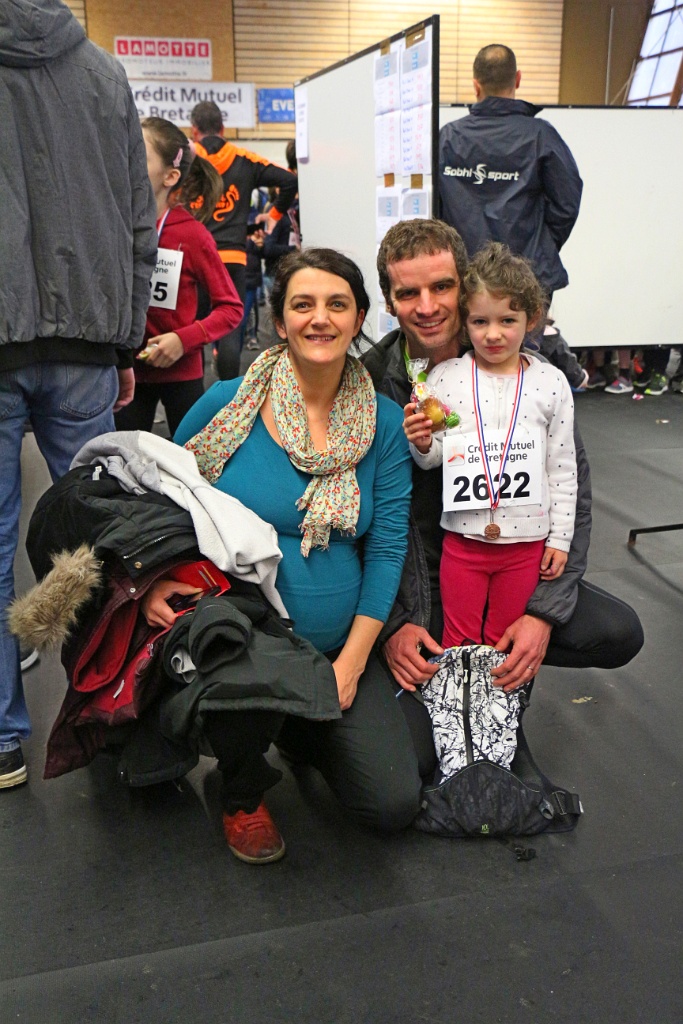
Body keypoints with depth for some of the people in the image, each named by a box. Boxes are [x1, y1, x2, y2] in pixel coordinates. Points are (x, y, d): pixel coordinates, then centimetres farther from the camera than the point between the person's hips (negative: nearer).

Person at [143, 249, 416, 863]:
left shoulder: (383, 422, -1)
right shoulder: (227, 404, -6)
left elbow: (387, 547, -1)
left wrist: (350, 663, -8)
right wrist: (156, 578, -14)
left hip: (338, 647, 3)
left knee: (395, 804, -8)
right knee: (253, 693, -37)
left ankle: (297, 725, 24)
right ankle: (243, 791, 3)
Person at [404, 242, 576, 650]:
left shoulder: (551, 382, -3)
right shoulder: (444, 378, -4)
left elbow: (563, 468, 2)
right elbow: (431, 459, 4)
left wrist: (560, 539, 2)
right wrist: (423, 444, -18)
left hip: (526, 541, 0)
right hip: (463, 537, 0)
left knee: (502, 646, 14)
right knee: (459, 644, 11)